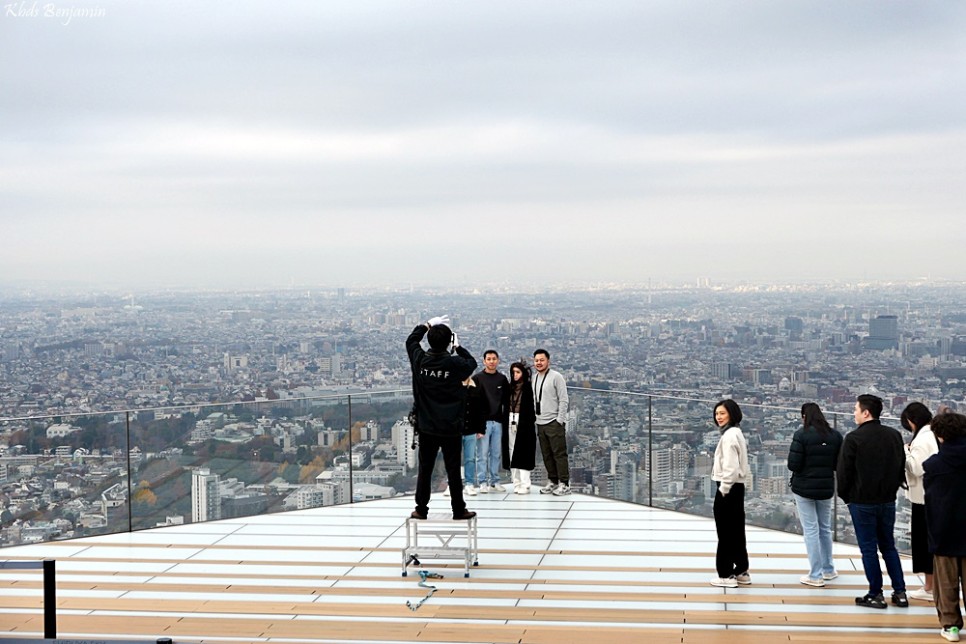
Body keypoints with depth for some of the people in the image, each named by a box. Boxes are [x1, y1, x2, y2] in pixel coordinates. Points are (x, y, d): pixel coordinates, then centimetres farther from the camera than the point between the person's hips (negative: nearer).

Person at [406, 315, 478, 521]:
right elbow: (472, 363, 8)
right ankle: (459, 510, 11)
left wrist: (428, 325, 22)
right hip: (451, 428, -2)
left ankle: (421, 509, 12)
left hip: (427, 428, 2)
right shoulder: (454, 364, -14)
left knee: (425, 468, 10)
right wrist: (458, 346, 17)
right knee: (453, 470, 5)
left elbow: (411, 340, 14)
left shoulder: (419, 360, -7)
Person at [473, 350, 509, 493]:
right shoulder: (477, 378, 0)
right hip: (483, 421, -4)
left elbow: (506, 400, 14)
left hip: (498, 422, 4)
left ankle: (495, 481, 13)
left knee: (496, 454, 6)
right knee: (483, 453, -3)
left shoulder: (502, 379, 12)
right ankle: (483, 482, 2)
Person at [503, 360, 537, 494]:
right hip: (511, 423, 6)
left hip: (523, 424, -6)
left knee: (522, 454, -6)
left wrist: (530, 422, -14)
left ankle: (525, 485, -4)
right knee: (512, 454, 6)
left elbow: (531, 407, -9)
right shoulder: (510, 388, 12)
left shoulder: (528, 388, -5)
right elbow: (506, 406, 11)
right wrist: (506, 422, 5)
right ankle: (516, 483, 11)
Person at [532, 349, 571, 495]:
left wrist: (559, 420, -14)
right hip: (540, 423, 7)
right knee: (546, 455, 11)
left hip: (554, 423, -7)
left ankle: (564, 484, -2)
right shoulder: (534, 378, 14)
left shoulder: (556, 377, -8)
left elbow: (564, 400, -11)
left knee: (559, 454, -6)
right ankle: (553, 481, 20)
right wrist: (534, 416, 10)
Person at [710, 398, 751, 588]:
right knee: (736, 530, 14)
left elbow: (730, 467, -22)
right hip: (736, 487, 10)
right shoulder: (736, 433, 15)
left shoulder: (729, 435, -17)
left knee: (725, 532, -4)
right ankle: (741, 571, 21)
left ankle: (726, 574, 1)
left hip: (728, 488, -10)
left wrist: (723, 489, -17)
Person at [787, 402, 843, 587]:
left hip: (804, 487, -4)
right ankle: (828, 570, 29)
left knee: (811, 530, 2)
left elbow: (793, 464, -17)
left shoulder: (802, 435, -15)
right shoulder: (835, 435, -2)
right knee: (825, 528, 20)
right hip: (826, 488, 4)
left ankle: (816, 575, 3)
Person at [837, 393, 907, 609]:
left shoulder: (854, 438, -14)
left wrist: (845, 495, 4)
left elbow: (843, 472, -11)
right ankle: (900, 593, 13)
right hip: (888, 501, 5)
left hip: (862, 502, -5)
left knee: (868, 548, 3)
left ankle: (875, 595, 7)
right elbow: (901, 468, 10)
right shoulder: (894, 436, 4)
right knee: (888, 546, 15)